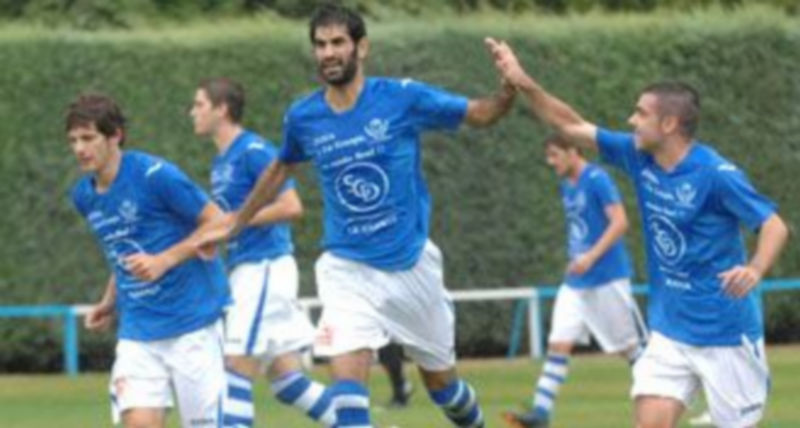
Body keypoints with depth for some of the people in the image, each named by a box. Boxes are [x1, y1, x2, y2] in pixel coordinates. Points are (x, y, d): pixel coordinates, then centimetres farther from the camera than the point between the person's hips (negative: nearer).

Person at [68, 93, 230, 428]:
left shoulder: (155, 175, -14)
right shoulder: (84, 196, 8)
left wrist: (164, 260, -20)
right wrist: (110, 301, 12)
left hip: (191, 320, -5)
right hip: (138, 328, 5)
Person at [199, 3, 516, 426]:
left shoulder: (402, 98, -10)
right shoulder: (303, 117, -3)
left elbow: (479, 114, -2)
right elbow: (280, 169, 18)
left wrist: (508, 90, -23)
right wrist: (233, 225, 24)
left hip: (411, 263, 0)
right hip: (347, 268, 0)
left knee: (440, 379, 13)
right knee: (347, 382, -19)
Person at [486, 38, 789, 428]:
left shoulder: (716, 174, -19)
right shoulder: (638, 156, 0)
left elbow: (774, 225, -21)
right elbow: (570, 126, 7)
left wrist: (754, 270, -40)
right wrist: (524, 83, -2)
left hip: (725, 333, -5)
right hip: (670, 331, 5)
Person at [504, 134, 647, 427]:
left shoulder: (597, 180, -13)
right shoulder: (566, 186, 12)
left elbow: (620, 222, -20)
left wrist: (591, 256, -27)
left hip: (607, 279, -7)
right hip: (576, 282, 7)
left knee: (629, 346, 4)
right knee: (558, 344, -5)